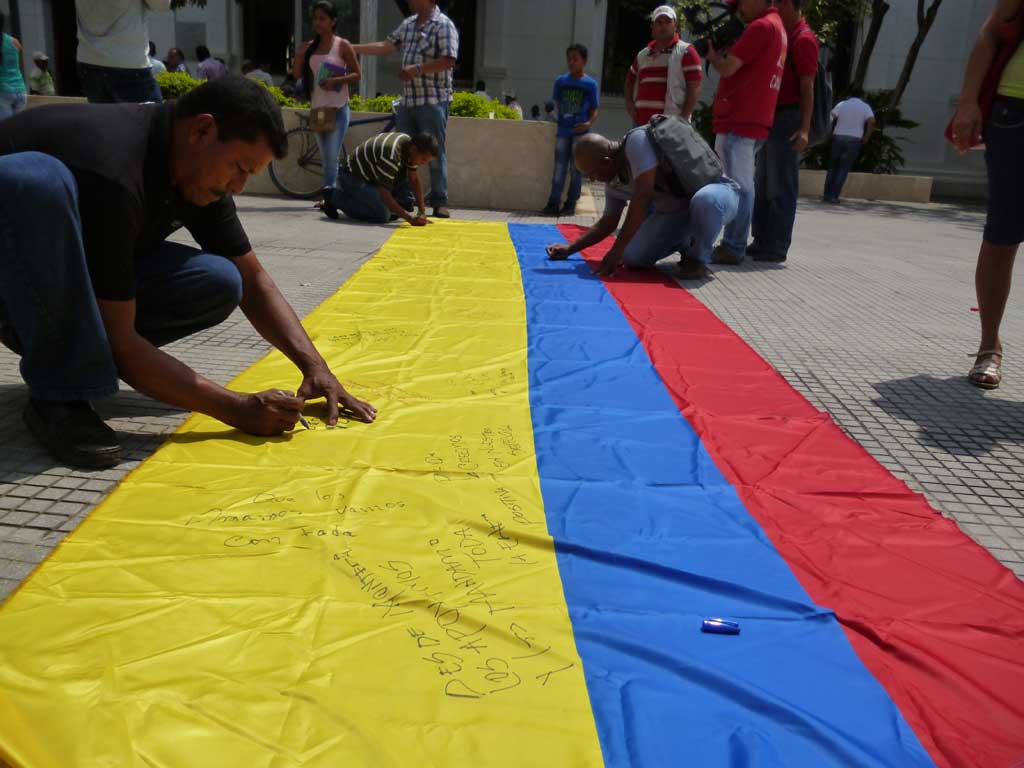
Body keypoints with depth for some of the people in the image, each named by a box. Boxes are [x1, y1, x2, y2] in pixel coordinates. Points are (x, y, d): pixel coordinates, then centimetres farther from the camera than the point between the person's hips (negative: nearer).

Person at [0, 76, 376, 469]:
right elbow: (119, 341, -32)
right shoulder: (113, 173, -34)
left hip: (72, 276, 6)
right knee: (37, 179, -39)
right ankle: (60, 394, -25)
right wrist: (237, 409, -31)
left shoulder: (199, 171, -8)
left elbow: (253, 281, -2)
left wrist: (315, 366, -14)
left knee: (220, 283, -15)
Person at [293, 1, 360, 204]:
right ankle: (329, 192, 17)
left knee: (332, 156, -12)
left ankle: (326, 193, -11)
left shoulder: (343, 45, -3)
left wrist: (335, 80, -17)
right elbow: (296, 74, 9)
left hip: (338, 108, -5)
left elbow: (357, 74, -4)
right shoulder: (309, 46, 10)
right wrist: (301, 53, -4)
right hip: (318, 108, 5)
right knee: (325, 157, 10)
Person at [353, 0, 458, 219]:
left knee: (434, 153, -5)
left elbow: (449, 60, -16)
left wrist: (417, 69, -19)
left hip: (433, 102, -7)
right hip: (408, 100, 7)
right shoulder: (408, 24, 16)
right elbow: (385, 47, 17)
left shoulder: (444, 25, -6)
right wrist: (352, 48, 13)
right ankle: (403, 199, 17)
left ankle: (440, 203, 2)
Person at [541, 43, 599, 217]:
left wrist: (589, 123, -16)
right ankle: (553, 204, 4)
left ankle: (571, 204, 8)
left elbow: (594, 109, 0)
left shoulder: (590, 83, -1)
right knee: (558, 170, 3)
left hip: (579, 131, -3)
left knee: (576, 170, 2)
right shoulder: (561, 81, 7)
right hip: (562, 130, 3)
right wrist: (552, 114, 0)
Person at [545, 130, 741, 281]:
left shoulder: (637, 140, -25)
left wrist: (617, 250, -29)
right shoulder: (613, 183, 0)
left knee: (703, 201, -43)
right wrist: (569, 249, 9)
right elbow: (608, 222, 15)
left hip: (717, 192, -7)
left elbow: (643, 197, -32)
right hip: (675, 212, 7)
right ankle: (687, 244, 16)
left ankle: (698, 258, -14)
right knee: (632, 257, -9)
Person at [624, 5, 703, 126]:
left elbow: (695, 88, -6)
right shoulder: (643, 54, 19)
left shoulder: (686, 52, 1)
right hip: (641, 122, 6)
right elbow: (630, 79, 32)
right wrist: (629, 102, 12)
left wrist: (684, 118, -16)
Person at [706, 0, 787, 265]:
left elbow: (727, 68, -14)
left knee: (737, 185, -9)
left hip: (739, 121, -10)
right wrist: (723, 52, 10)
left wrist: (713, 55, 5)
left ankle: (732, 248, -8)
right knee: (740, 184, 11)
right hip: (753, 120, 10)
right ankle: (734, 243, 16)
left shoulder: (761, 26, -11)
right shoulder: (777, 27, 21)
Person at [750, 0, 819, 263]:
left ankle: (777, 248, -4)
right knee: (762, 187, 11)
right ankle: (761, 242, 17)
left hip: (788, 120, -10)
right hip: (771, 118, 10)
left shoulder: (803, 38, -10)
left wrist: (805, 128, -23)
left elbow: (807, 87, -16)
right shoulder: (783, 35, 19)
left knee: (781, 187, -7)